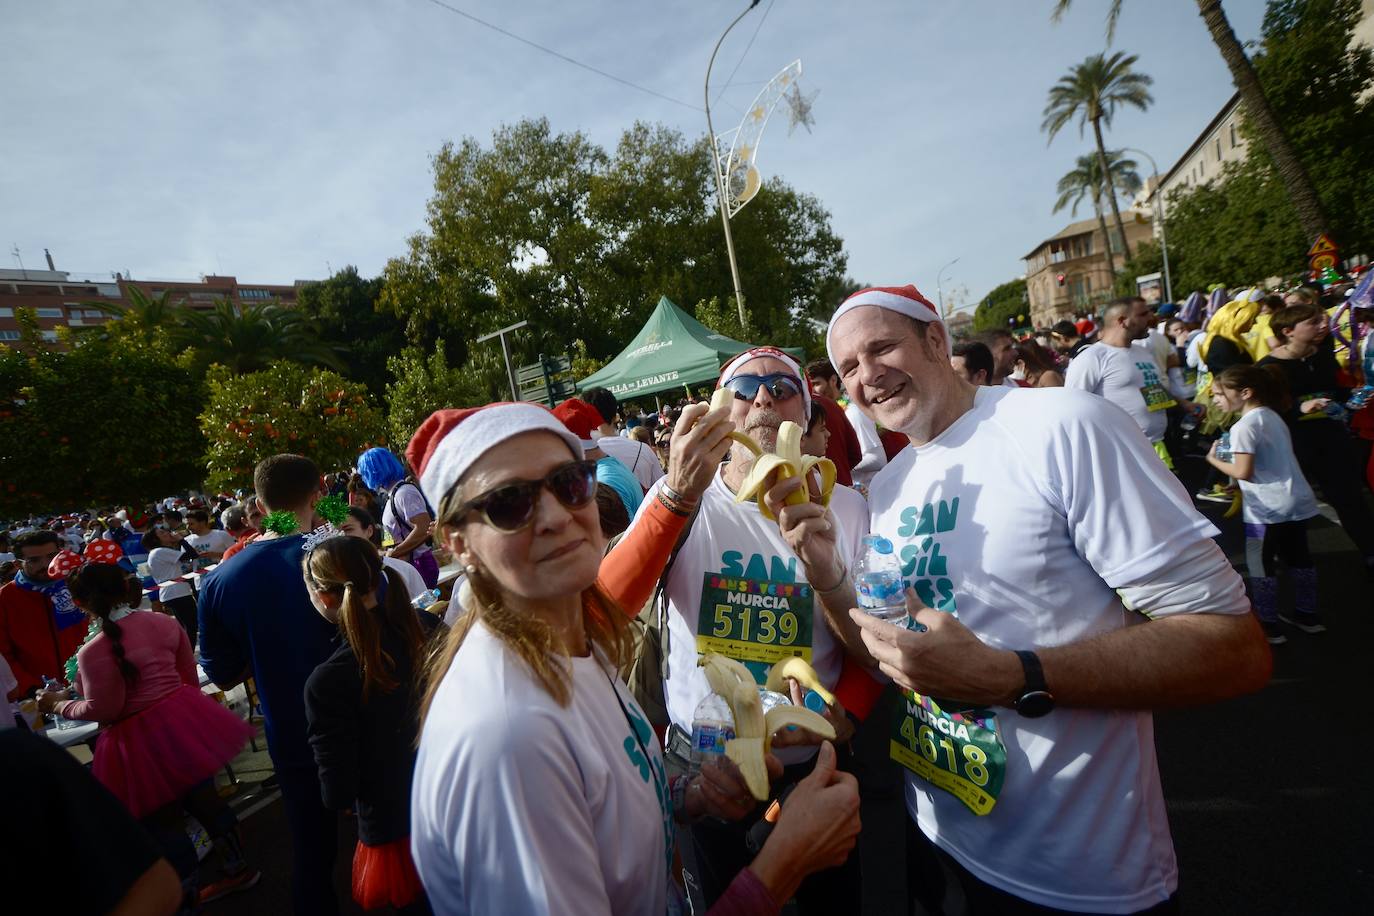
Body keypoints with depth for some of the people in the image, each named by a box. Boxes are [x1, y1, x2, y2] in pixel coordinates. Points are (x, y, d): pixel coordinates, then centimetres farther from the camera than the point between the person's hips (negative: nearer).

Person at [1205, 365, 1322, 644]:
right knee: (1297, 557, 22)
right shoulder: (1273, 416, 10)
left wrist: (1214, 459, -5)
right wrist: (1234, 453, 13)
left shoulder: (1244, 426, -17)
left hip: (1268, 508, -9)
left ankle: (1268, 625, 10)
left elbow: (1243, 472, -20)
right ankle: (1307, 615, 36)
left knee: (1259, 565, 3)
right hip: (1298, 501, 9)